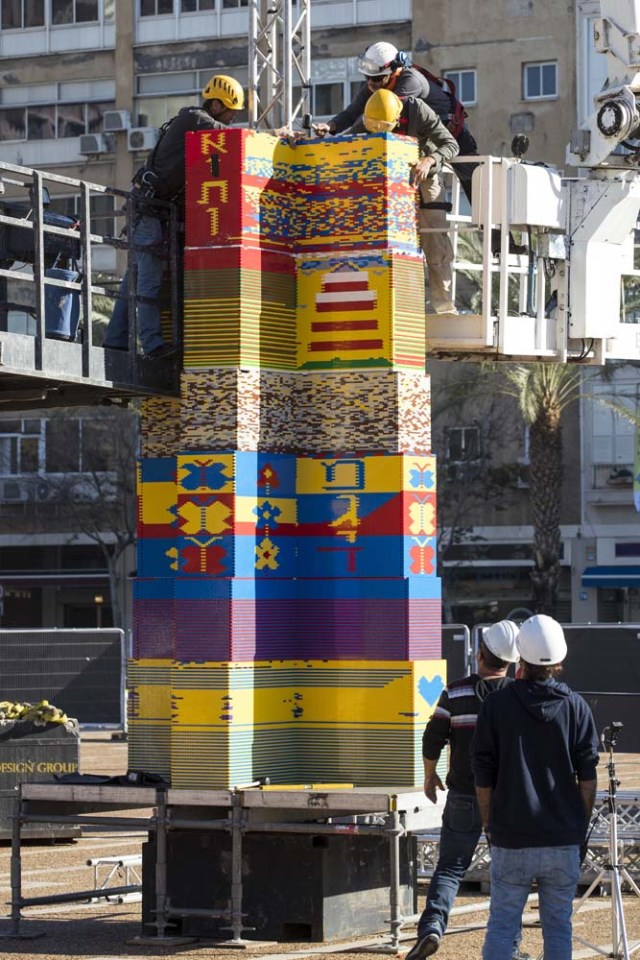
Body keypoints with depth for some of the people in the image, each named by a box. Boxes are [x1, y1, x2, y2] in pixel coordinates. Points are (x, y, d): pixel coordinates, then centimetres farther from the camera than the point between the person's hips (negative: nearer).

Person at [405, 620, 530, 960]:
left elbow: (432, 740, -3)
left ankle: (432, 925, -16)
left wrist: (430, 776, 13)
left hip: (463, 797, 0)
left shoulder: (456, 692, -5)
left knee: (450, 867, 5)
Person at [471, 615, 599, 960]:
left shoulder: (496, 705, -3)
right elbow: (588, 778, 1)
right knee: (558, 926, 8)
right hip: (563, 841, 1)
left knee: (501, 925, 3)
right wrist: (582, 824, 12)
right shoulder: (576, 707, 0)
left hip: (511, 840, -1)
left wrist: (489, 825, 10)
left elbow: (484, 779, -1)